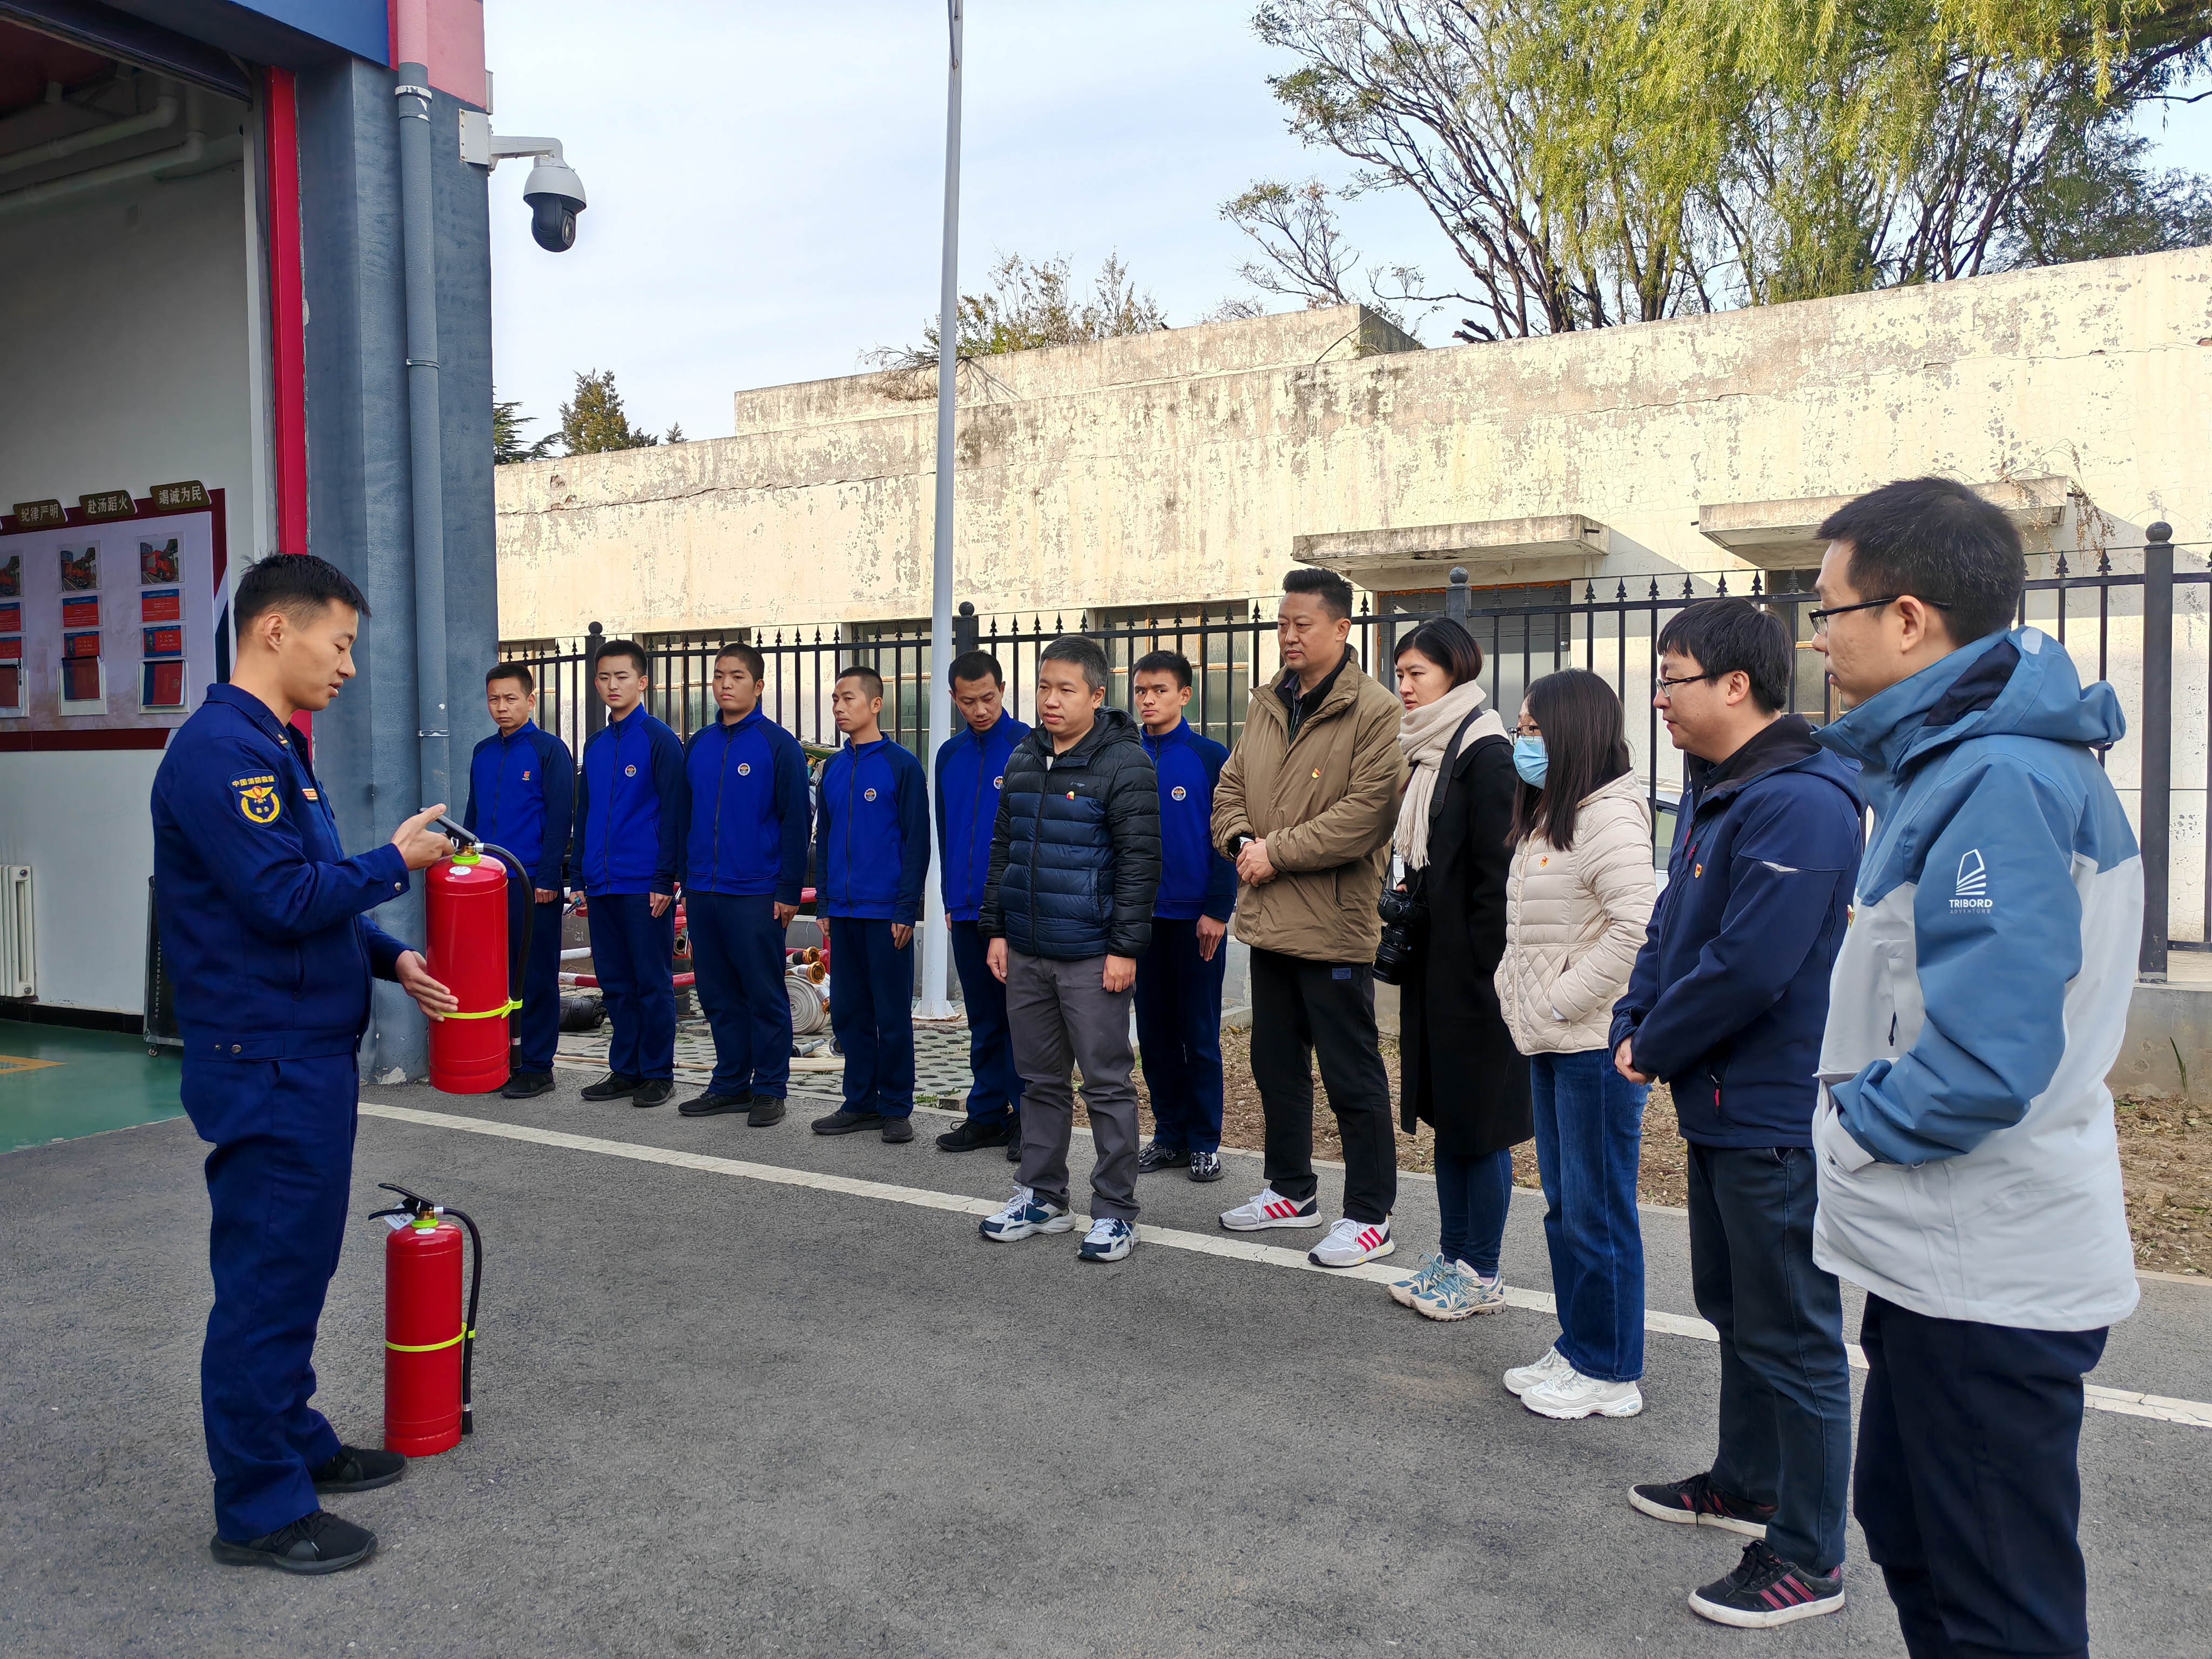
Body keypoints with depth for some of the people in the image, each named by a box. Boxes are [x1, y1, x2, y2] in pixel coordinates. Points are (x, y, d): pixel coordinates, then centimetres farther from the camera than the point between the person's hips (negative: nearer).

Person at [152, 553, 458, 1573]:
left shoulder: (274, 748, 14)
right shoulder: (222, 749, -18)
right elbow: (284, 900, -25)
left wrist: (392, 961, 8)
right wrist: (395, 860, -12)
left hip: (309, 1057, 10)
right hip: (264, 1064, -10)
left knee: (298, 1263, 19)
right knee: (266, 1277, 0)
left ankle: (297, 1443, 33)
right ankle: (259, 1510, 12)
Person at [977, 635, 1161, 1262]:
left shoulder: (1125, 763, -10)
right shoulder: (1023, 760, 11)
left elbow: (1140, 861, -12)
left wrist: (1125, 947, -15)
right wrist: (996, 929, 11)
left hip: (1092, 957, -6)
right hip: (1026, 952, 7)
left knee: (1107, 1082, 2)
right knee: (1040, 1079, 15)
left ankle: (1115, 1210, 12)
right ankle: (1041, 1197, 28)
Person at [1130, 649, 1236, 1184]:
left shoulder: (1211, 758, -4)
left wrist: (1217, 909, -12)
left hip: (1196, 917, -4)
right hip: (1141, 917, 4)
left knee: (1200, 1035, 4)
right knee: (1155, 1034, 10)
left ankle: (1205, 1143, 13)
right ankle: (1169, 1135, 20)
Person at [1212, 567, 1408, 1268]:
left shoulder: (1375, 711, -12)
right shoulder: (1264, 707, 12)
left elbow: (1367, 812, -21)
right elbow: (1231, 786, 16)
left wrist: (1276, 851, -18)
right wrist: (1241, 841, -5)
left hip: (1334, 927, -8)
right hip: (1268, 920, 8)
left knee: (1353, 1078, 2)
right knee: (1277, 1065, 19)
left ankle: (1369, 1216, 15)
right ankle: (1292, 1190, 35)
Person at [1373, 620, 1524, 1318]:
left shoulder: (1486, 753, -14)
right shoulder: (1424, 753, 13)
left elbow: (1495, 872, -18)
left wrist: (1482, 968, -19)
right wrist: (1403, 907, 7)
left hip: (1471, 965, -9)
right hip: (1430, 959, 9)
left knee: (1477, 1117, 1)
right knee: (1444, 1110, 15)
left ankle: (1482, 1275, 12)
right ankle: (1452, 1256, 26)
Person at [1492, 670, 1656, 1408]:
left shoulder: (1610, 816, -16)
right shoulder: (1546, 818, 16)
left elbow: (1636, 926, -27)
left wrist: (1563, 998, -21)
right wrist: (1519, 994, 12)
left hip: (1597, 1042, -10)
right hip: (1551, 1043, 10)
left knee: (1599, 1210, 1)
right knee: (1564, 1205, 17)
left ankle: (1608, 1369, 14)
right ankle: (1577, 1347, 30)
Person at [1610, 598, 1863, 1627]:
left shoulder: (1799, 805, -22)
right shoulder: (1714, 791, 11)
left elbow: (1748, 967, -27)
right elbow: (1671, 924, 15)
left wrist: (1656, 1049, -13)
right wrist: (1633, 1025, 1)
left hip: (1778, 1117, -10)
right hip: (1721, 1106, 10)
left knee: (1792, 1335, 2)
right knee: (1735, 1308, 22)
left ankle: (1807, 1558, 15)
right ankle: (1747, 1486, 40)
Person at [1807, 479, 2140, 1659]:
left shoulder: (1998, 782, -23)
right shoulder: (1960, 756, 9)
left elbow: (1984, 1059, -30)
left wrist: (1856, 1118, -14)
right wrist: (1860, 1099, 6)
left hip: (1985, 1282, -10)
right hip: (1944, 1255, 10)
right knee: (1908, 1533, 26)